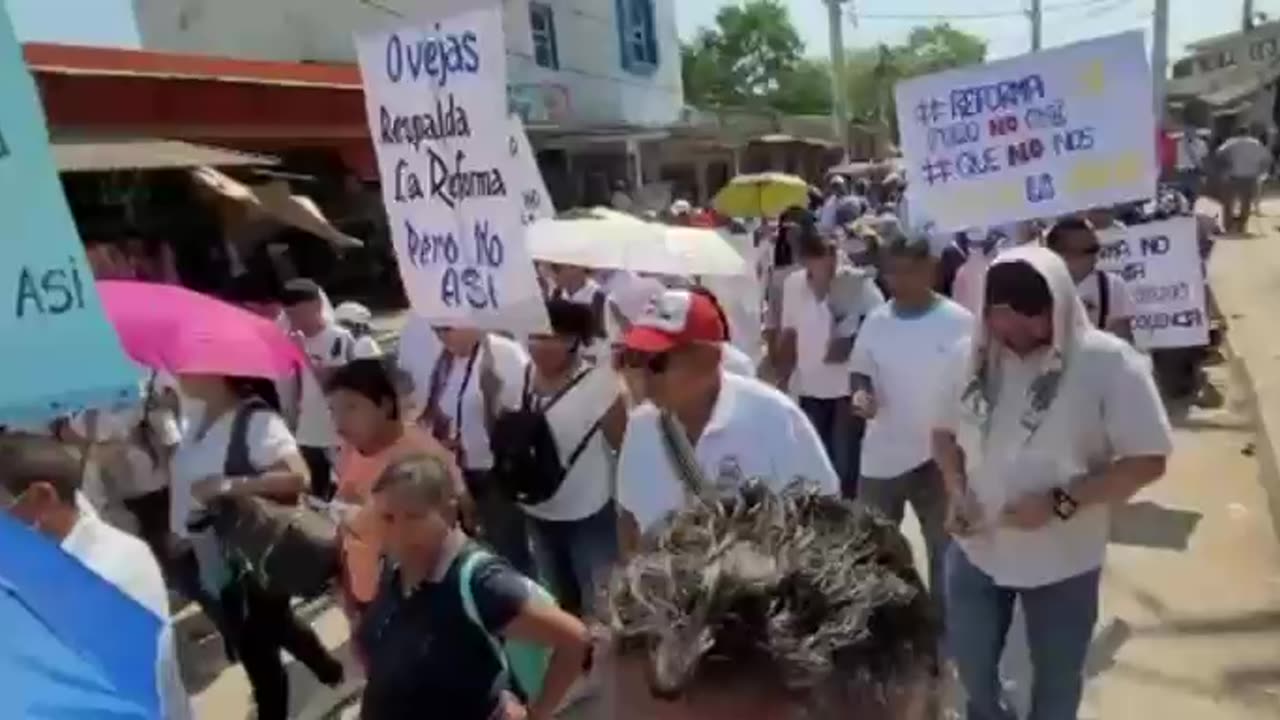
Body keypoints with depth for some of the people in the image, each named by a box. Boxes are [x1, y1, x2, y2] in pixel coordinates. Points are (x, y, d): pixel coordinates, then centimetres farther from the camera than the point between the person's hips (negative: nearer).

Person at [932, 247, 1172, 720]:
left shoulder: (1109, 363, -19)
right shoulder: (971, 355, -7)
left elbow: (1148, 461, -15)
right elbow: (944, 431, 6)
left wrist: (1061, 502, -25)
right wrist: (957, 491, -11)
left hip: (1064, 560, -3)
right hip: (976, 549, 4)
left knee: (1056, 678, 19)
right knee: (970, 661, 22)